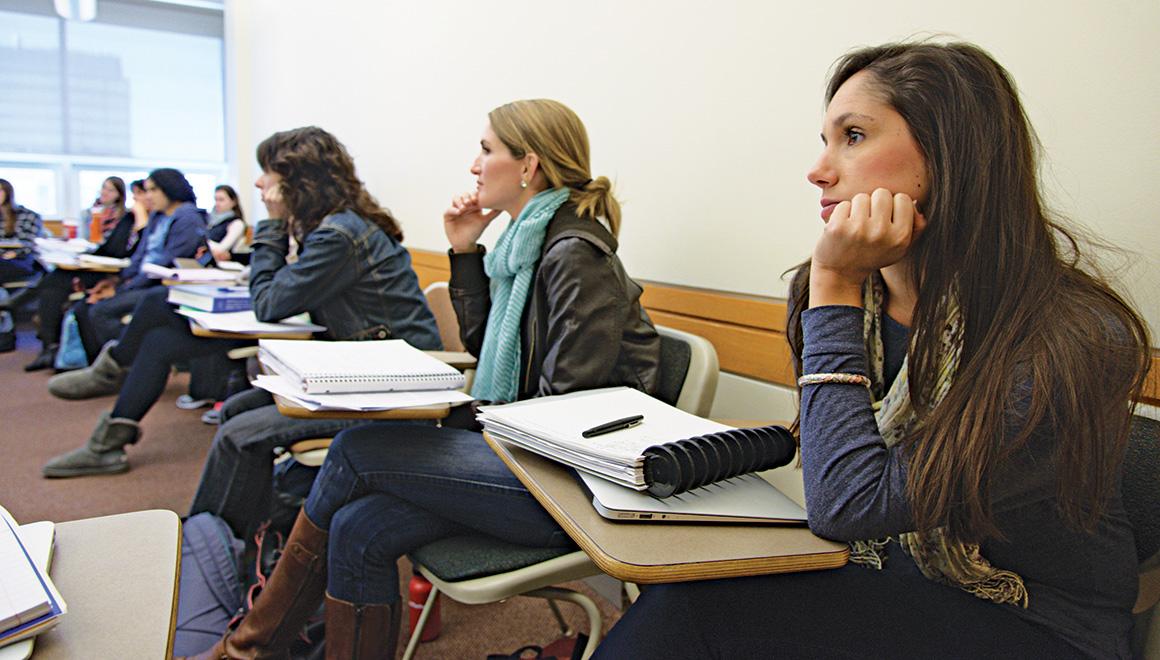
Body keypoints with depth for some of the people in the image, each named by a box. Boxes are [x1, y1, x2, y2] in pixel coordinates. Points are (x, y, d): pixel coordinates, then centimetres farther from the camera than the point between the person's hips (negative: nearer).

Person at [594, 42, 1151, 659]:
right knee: (682, 599, -21)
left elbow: (847, 508, -25)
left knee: (693, 610, -24)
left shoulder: (1068, 345, -24)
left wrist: (836, 287, -24)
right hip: (882, 583, 5)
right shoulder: (840, 291, -6)